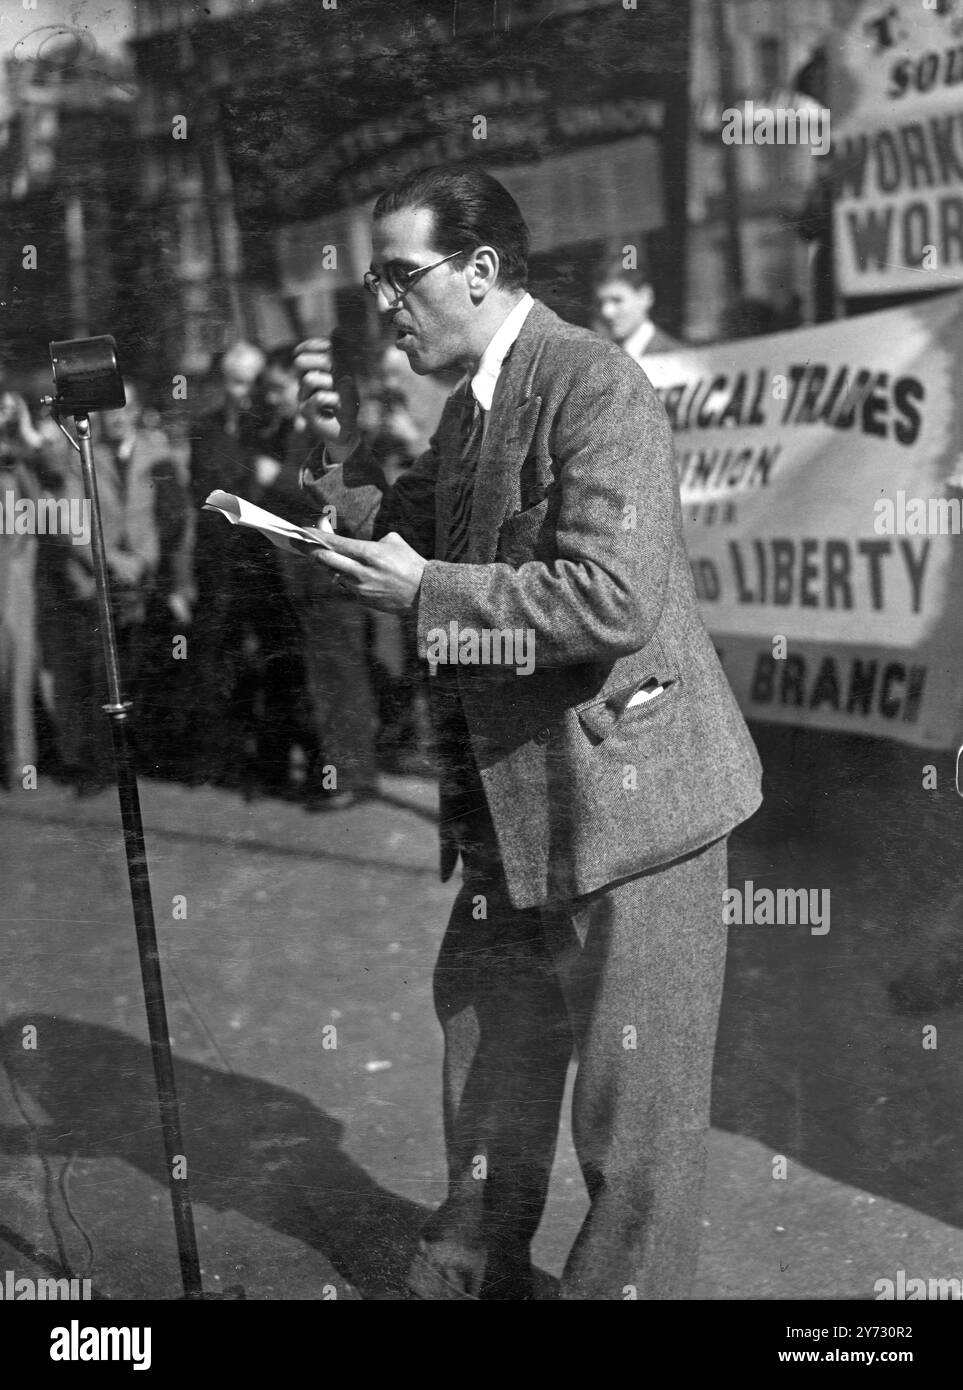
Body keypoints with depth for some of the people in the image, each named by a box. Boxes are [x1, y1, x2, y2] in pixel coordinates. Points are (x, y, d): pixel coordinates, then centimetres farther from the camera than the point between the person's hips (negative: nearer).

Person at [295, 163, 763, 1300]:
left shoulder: (594, 386, -18)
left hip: (622, 787, -10)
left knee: (631, 1105, 3)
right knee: (485, 1041, 22)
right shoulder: (470, 405, 11)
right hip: (512, 806, 10)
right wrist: (340, 449, 3)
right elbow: (408, 541, 21)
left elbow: (612, 602, -28)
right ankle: (468, 1277, 40)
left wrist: (423, 590, -20)